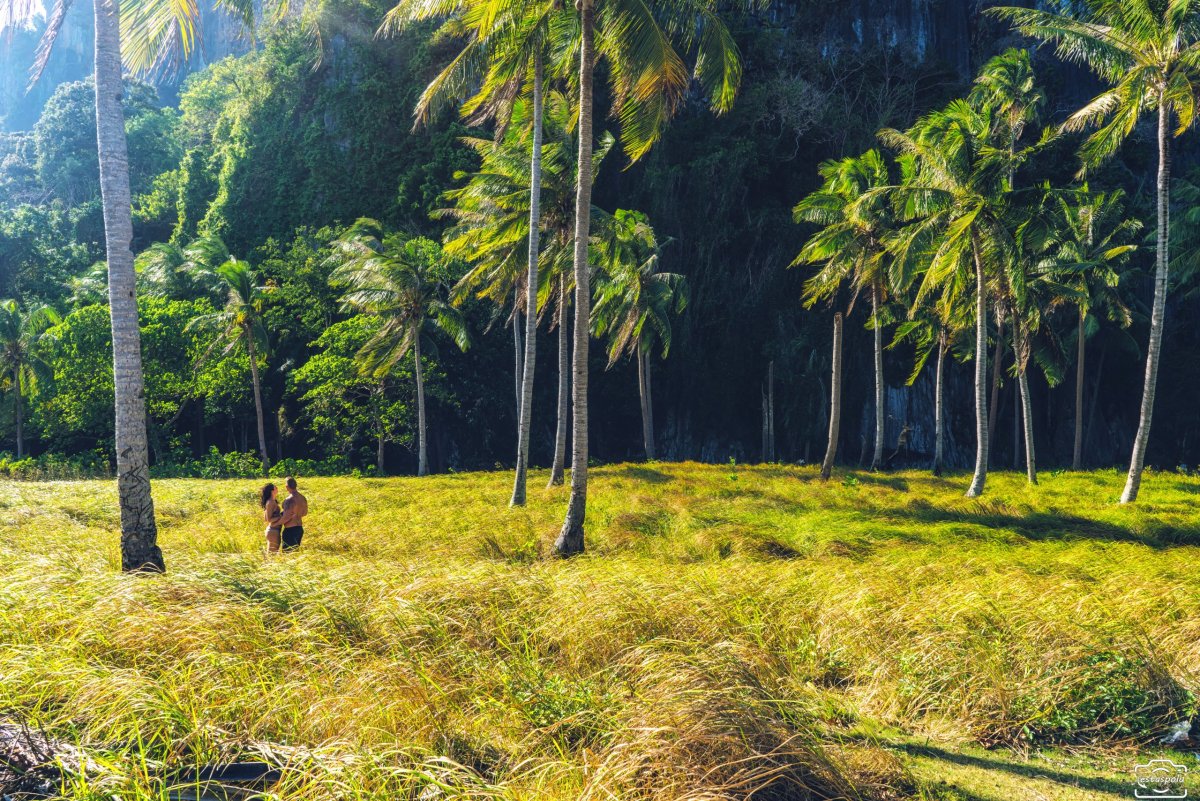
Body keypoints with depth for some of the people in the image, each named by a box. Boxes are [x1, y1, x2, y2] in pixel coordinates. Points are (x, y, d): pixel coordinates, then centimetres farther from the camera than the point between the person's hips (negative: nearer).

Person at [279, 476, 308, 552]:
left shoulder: (289, 500, -21)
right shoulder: (302, 498, 5)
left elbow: (286, 517, -24)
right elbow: (305, 512, 18)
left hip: (290, 529, -8)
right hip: (300, 528, 8)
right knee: (295, 549, 18)